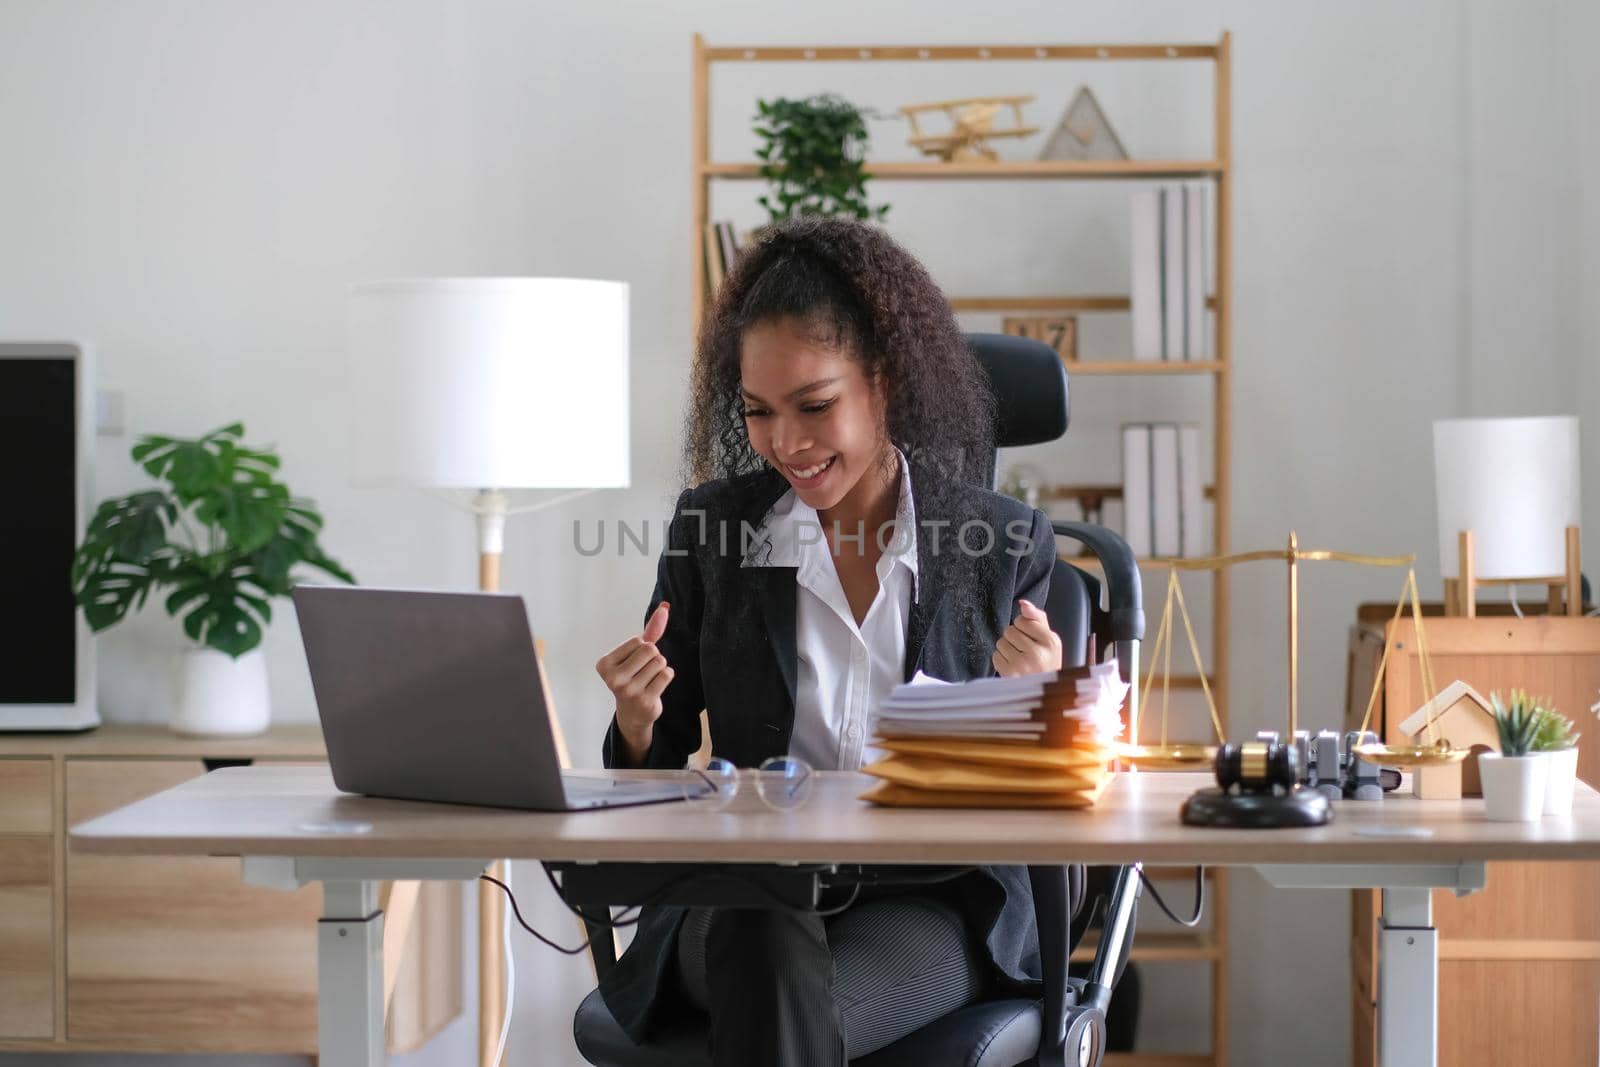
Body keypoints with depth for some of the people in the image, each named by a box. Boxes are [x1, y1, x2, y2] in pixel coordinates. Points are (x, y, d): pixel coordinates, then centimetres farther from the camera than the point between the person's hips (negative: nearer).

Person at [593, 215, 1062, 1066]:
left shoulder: (1007, 544, 3)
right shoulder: (708, 526, 7)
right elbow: (652, 780, 11)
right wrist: (639, 721, -12)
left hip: (924, 910, -1)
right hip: (744, 904, 2)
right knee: (775, 961, -34)